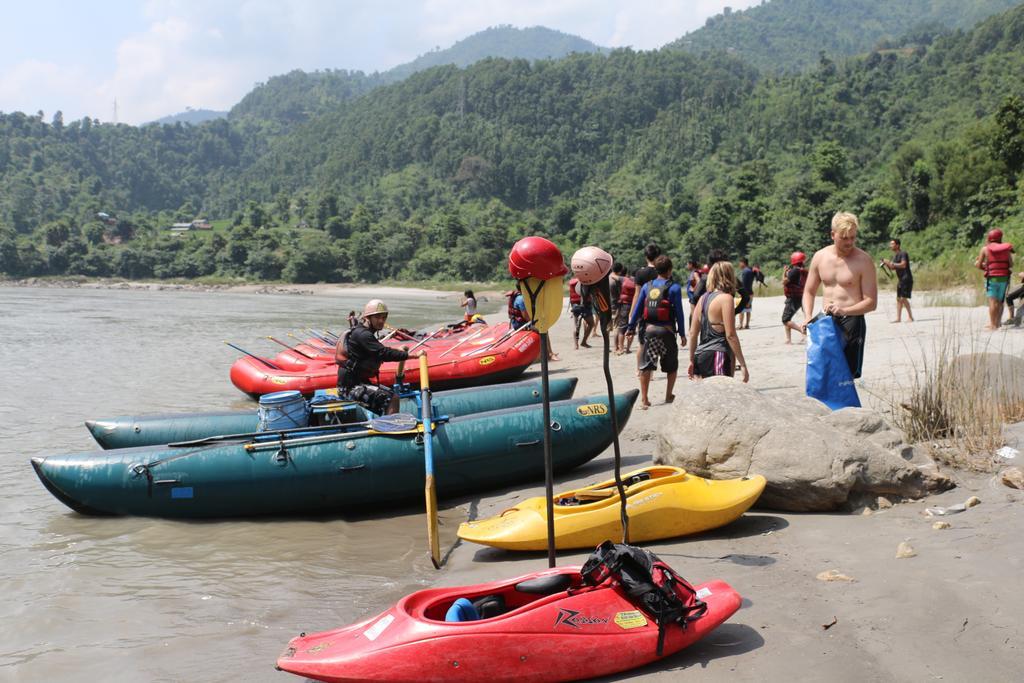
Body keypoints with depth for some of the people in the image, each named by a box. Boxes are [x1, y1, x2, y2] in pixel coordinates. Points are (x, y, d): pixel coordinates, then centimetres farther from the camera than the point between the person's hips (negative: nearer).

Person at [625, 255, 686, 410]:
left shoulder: (647, 286, 4)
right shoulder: (674, 288, -6)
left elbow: (638, 308, 6)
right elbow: (679, 313, -6)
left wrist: (631, 327, 13)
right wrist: (682, 333, 0)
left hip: (649, 330, 3)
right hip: (666, 331, -3)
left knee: (645, 366, 5)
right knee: (672, 366, 16)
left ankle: (644, 399, 1)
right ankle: (668, 396, 24)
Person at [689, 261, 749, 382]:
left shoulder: (703, 298, 12)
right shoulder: (725, 298, -9)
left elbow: (693, 333, 13)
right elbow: (730, 335, -14)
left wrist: (692, 361, 21)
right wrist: (743, 364, -11)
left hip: (701, 356, 8)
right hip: (719, 356, -8)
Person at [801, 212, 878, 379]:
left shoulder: (864, 261, -9)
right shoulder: (820, 257, 5)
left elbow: (871, 302, -11)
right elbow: (809, 291, 14)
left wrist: (844, 311, -26)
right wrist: (808, 317, -4)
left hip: (851, 322, -5)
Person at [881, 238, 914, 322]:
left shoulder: (903, 254, -13)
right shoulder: (895, 255, 15)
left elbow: (903, 265, -27)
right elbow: (892, 268, 20)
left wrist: (891, 263, -24)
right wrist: (886, 264, 2)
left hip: (907, 279, -9)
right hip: (900, 280, 9)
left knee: (903, 298, -14)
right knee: (898, 298, 8)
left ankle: (910, 317, -7)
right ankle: (898, 318, 11)